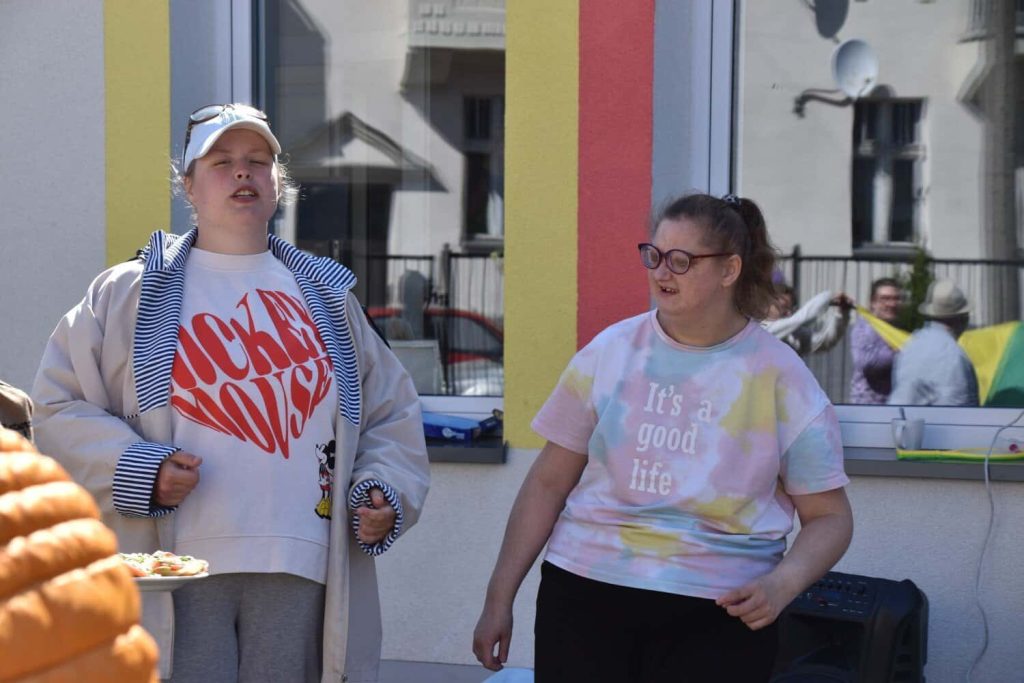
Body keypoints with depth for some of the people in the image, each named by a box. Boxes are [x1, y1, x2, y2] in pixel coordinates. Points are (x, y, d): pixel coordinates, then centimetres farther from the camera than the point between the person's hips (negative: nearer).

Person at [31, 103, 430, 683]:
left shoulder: (329, 297, 16)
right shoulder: (130, 293, 8)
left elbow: (392, 413, 20)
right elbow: (59, 404, 5)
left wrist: (385, 492, 1)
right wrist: (137, 469, -10)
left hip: (300, 573, 3)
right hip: (178, 573, -2)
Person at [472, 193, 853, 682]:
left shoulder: (781, 379, -2)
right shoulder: (610, 351, 3)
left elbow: (829, 516, 3)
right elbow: (548, 482, 7)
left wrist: (782, 584, -17)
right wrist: (499, 599, 5)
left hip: (718, 615, -1)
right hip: (585, 592, 1)